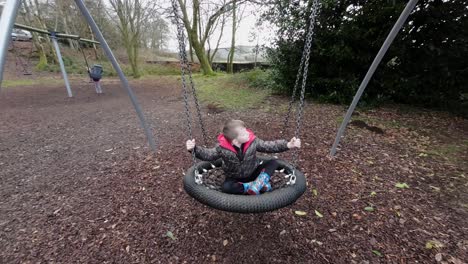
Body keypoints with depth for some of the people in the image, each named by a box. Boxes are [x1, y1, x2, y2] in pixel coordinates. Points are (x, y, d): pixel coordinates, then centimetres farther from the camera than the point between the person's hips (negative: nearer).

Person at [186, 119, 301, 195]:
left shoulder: (253, 141, -18)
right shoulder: (222, 148, -22)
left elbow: (269, 146, -13)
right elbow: (208, 155, -12)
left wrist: (287, 145, -25)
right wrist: (194, 149, -29)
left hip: (253, 173, 1)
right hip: (235, 178, -1)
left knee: (273, 163, -15)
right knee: (226, 187, -35)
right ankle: (261, 184, -26)